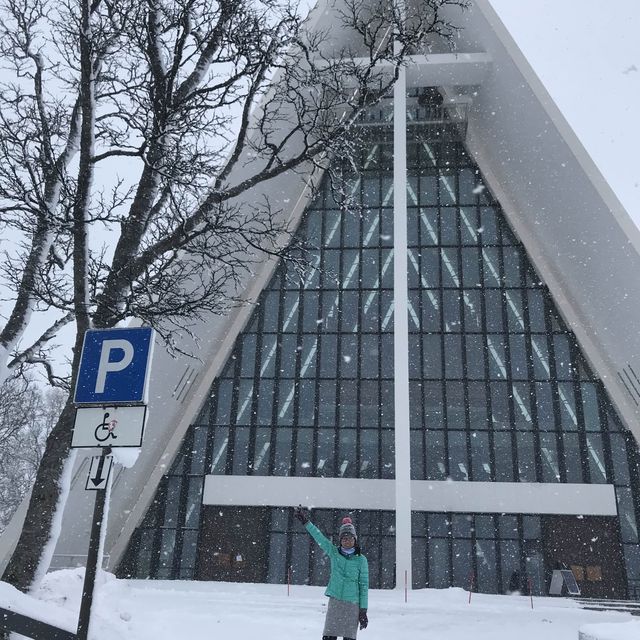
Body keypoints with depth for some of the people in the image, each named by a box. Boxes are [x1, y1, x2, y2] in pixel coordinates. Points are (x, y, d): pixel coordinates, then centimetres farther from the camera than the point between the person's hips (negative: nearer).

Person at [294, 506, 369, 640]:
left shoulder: (361, 559, 0)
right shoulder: (334, 552, 4)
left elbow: (364, 585, 1)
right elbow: (319, 537, -6)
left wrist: (363, 610, -2)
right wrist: (306, 522, -16)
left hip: (352, 604, -1)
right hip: (335, 601, 1)